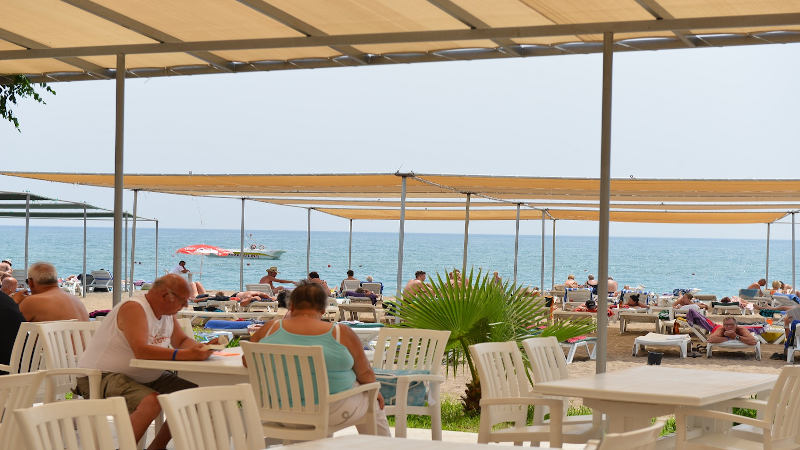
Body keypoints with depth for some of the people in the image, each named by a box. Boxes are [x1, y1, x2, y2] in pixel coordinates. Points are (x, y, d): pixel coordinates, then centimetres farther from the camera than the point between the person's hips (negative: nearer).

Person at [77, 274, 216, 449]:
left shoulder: (167, 313, 8)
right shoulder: (134, 308, -20)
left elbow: (183, 341, 19)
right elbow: (141, 351, -33)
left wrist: (199, 348, -6)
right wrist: (185, 355, -40)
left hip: (144, 378, 10)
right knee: (152, 402, -36)